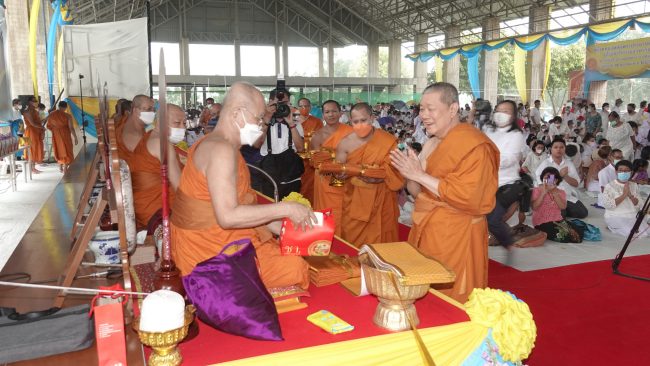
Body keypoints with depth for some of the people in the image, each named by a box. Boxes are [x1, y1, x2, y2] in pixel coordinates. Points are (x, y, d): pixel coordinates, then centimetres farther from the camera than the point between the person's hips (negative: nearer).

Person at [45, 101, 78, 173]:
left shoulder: (51, 115, -2)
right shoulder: (67, 116, -15)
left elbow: (48, 126, 5)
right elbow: (71, 128, -16)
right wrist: (75, 138, -9)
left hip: (56, 136, 4)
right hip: (65, 135, -4)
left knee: (59, 150, 20)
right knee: (66, 151, 6)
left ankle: (60, 167, 27)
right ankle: (65, 169, 5)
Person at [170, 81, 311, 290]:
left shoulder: (217, 145, 12)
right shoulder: (222, 150, -20)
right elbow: (228, 216, -28)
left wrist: (279, 227, 6)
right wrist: (285, 209, -21)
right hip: (210, 252, -10)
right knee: (295, 267, -13)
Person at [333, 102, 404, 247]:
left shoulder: (388, 141, -9)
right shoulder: (345, 143, -6)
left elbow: (393, 171, -11)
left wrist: (377, 177, -29)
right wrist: (341, 174, -26)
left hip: (380, 200, -1)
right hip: (354, 201, 1)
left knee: (378, 239, 6)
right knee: (353, 239, 10)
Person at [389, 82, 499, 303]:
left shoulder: (473, 145, -15)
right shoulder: (432, 144, 11)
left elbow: (467, 197, -25)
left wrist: (420, 175, -22)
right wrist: (410, 174, -8)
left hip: (456, 238, -8)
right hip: (427, 231, 8)